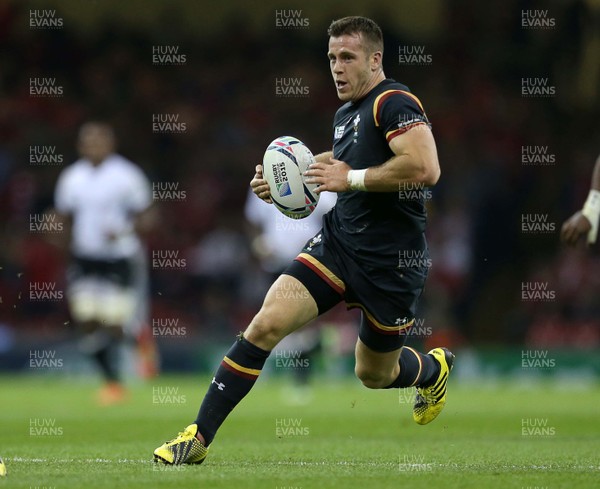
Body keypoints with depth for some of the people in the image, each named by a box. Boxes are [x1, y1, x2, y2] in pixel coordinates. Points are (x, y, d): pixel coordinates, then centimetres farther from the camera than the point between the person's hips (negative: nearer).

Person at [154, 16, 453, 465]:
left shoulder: (394, 102, -15)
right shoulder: (344, 114, 11)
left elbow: (426, 168, -30)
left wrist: (351, 178, -21)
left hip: (392, 263, -6)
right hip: (337, 242, 6)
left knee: (373, 375, 12)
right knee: (266, 325, -14)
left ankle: (435, 368, 49)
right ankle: (198, 438, -12)